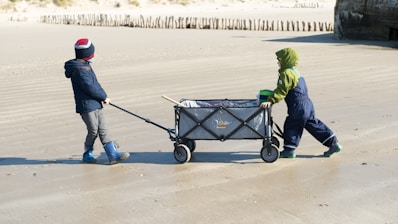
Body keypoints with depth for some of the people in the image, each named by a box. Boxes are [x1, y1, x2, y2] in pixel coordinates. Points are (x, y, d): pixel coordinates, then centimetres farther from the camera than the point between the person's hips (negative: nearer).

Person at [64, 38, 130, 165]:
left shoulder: (85, 66, 14)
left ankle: (113, 155, 5)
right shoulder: (79, 70, -18)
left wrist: (103, 96, 4)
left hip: (96, 104, 10)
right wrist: (104, 97, -9)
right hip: (86, 106, -10)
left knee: (103, 130, 6)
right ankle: (87, 154, 20)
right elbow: (90, 88, -20)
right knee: (93, 131, -1)